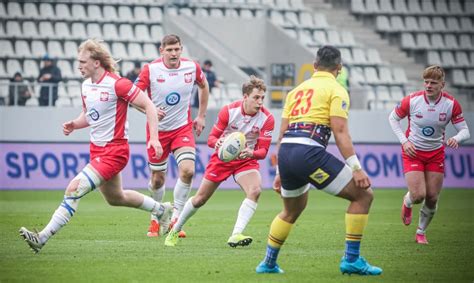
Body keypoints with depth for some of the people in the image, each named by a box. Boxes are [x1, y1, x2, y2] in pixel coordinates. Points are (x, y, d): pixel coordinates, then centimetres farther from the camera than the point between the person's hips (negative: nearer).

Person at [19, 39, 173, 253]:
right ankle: (161, 210, 46)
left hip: (114, 151, -9)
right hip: (97, 149, 9)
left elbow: (148, 105, -15)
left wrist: (154, 137, -23)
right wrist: (74, 125, -1)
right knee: (115, 198, 24)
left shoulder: (116, 84, -19)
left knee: (74, 189, -19)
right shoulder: (86, 86, 6)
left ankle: (42, 238, -19)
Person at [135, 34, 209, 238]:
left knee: (187, 170, -20)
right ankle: (156, 219, 32)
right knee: (157, 179, 7)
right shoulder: (150, 70, -13)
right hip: (157, 130, -1)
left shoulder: (192, 67, -6)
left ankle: (175, 219, -7)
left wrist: (201, 116, 12)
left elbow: (203, 86, 15)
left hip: (183, 128, 1)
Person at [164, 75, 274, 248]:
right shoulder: (229, 111, -18)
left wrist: (252, 153, -41)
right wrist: (217, 143, -37)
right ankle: (175, 231, 29)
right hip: (222, 157, 0)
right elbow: (211, 138, -12)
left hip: (246, 160, 0)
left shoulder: (267, 118, -18)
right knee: (200, 199, 5)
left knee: (255, 190, -30)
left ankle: (236, 236, -33)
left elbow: (263, 150, -17)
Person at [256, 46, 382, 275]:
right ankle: (351, 259, -2)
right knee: (363, 195, 2)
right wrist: (356, 168, -10)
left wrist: (280, 173, 29)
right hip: (309, 151, -7)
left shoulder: (297, 90, 24)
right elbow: (340, 132, -8)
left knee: (292, 211, 31)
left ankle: (268, 263, 35)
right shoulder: (336, 90, 4)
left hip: (286, 153, 7)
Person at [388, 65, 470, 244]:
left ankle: (421, 232, 25)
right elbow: (393, 118, 0)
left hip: (436, 154, 2)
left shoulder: (451, 104, -14)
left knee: (432, 198, 1)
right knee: (418, 195, -15)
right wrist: (404, 141, -11)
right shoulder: (412, 100, -17)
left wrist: (456, 139, -33)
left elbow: (465, 131, -9)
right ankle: (407, 203, 24)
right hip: (413, 152, -2)